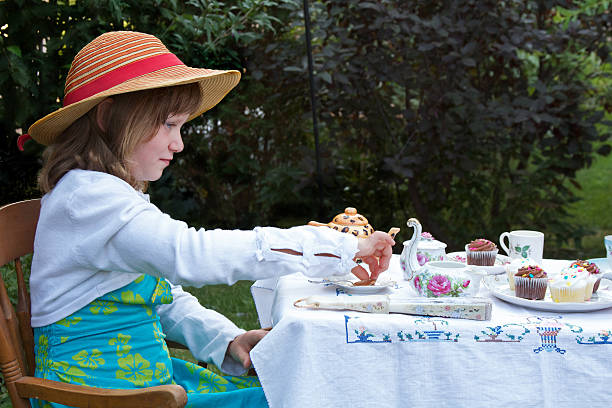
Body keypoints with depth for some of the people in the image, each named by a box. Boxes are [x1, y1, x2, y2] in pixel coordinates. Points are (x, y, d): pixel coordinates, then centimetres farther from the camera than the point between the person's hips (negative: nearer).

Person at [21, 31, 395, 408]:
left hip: (147, 377, 9)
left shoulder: (117, 194, 15)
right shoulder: (85, 196, -18)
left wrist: (229, 340, -1)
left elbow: (167, 300, 18)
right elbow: (189, 255, -33)